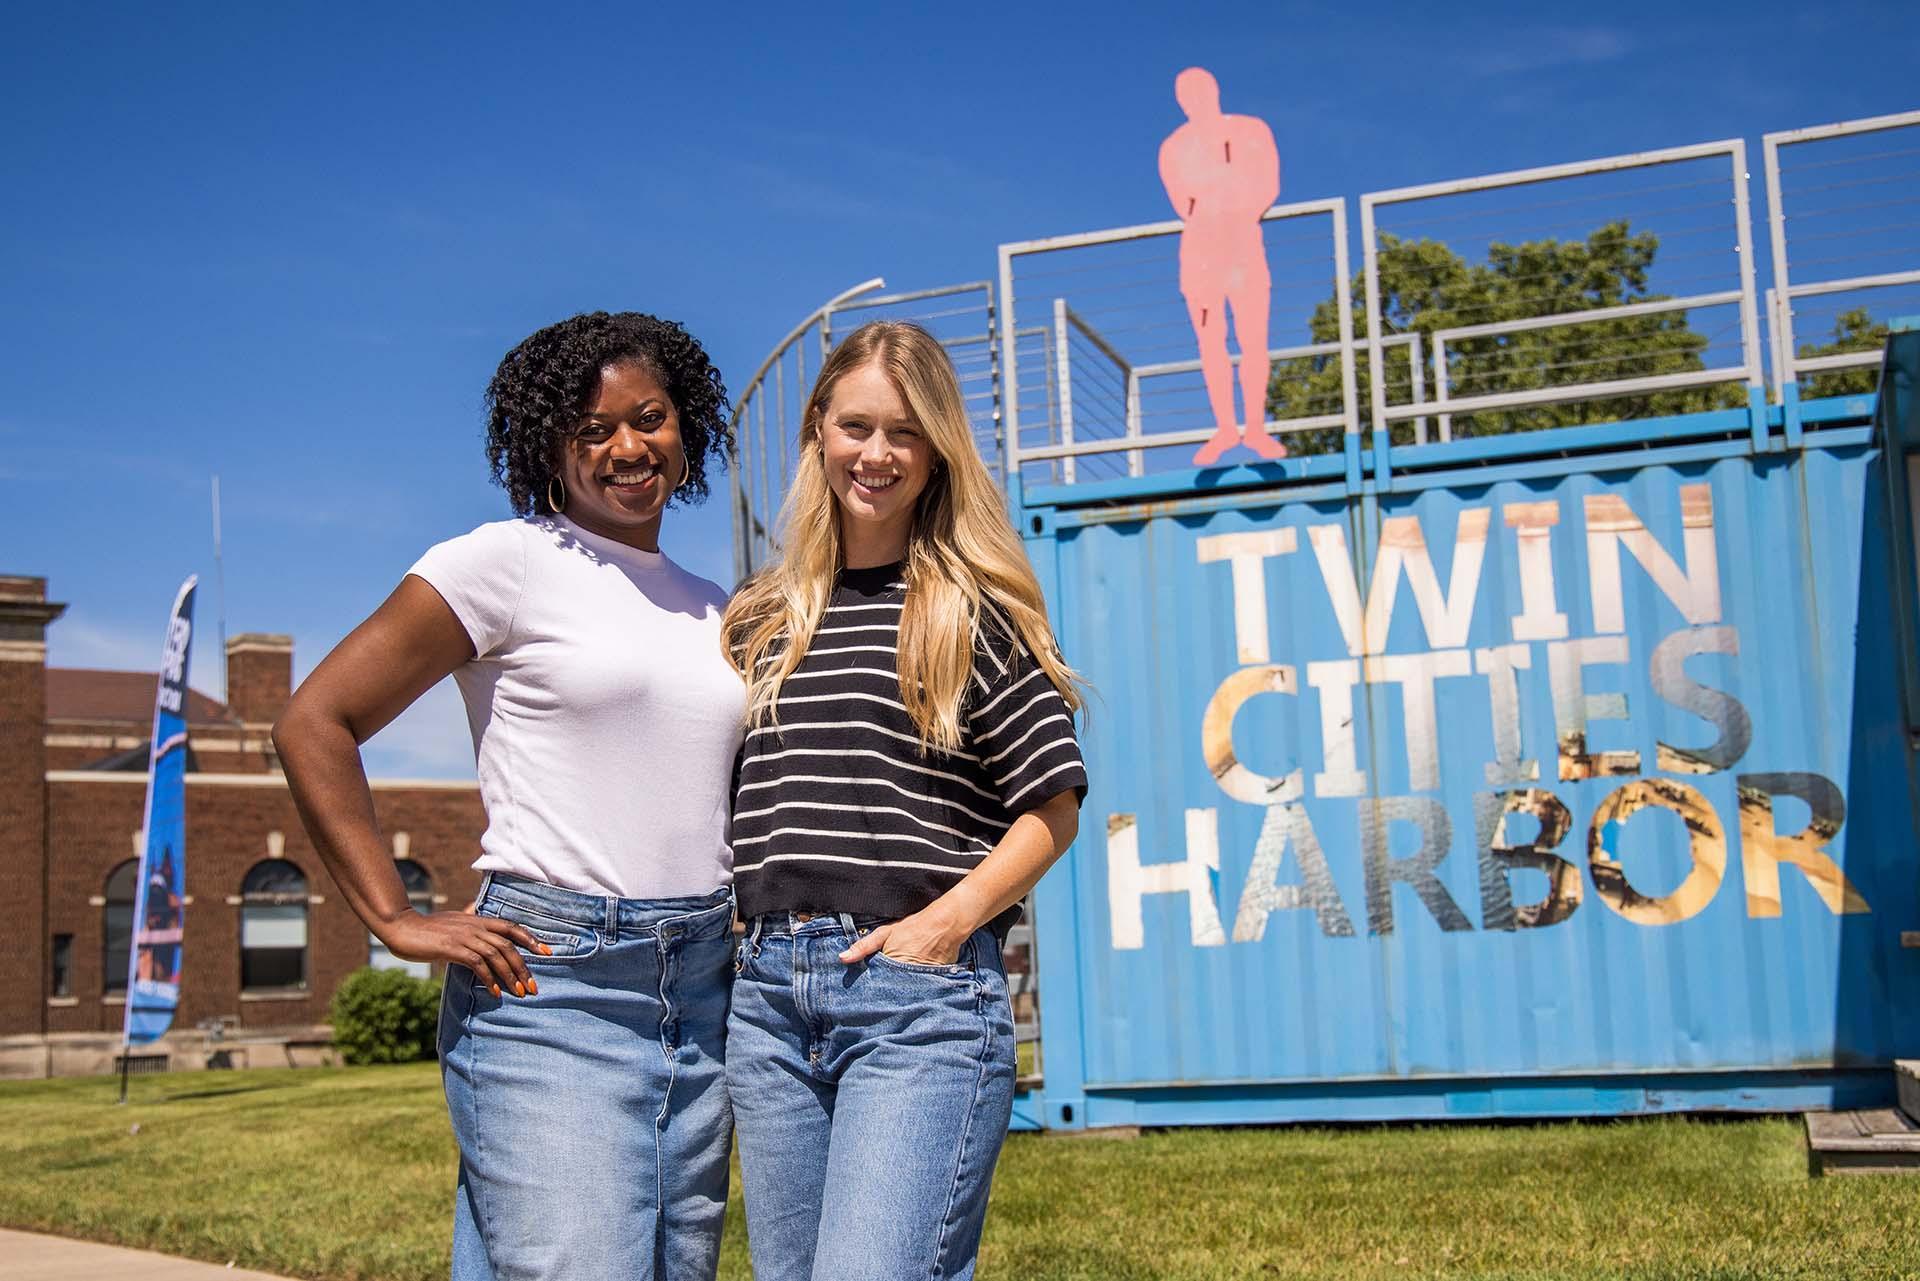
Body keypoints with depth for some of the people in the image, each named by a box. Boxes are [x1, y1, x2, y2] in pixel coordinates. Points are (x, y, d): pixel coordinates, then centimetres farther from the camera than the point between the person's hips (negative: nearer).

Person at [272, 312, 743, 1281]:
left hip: (701, 1000, 6)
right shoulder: (509, 563, -2)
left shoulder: (716, 613, 15)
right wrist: (394, 919, -8)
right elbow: (314, 724, -5)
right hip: (545, 983, -6)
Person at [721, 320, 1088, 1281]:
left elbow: (1052, 803, -1)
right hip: (769, 993, 5)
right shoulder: (760, 616, 14)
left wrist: (948, 920, -13)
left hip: (921, 998, -5)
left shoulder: (975, 607, 1)